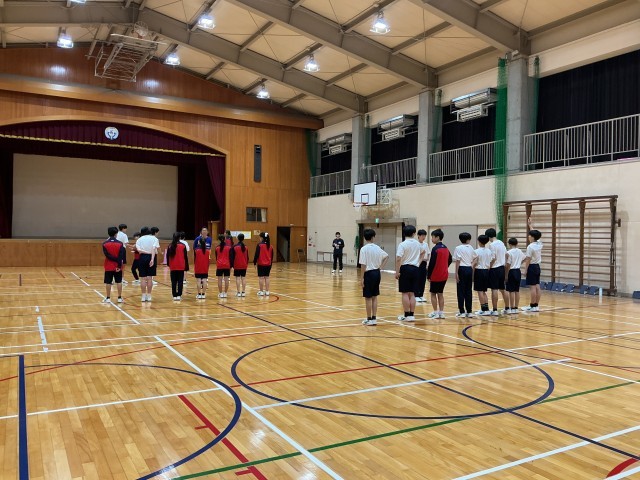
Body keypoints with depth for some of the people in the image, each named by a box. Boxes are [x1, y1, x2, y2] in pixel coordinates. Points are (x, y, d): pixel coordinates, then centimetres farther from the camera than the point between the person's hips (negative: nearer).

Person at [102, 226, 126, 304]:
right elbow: (121, 256, -12)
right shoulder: (120, 243, -4)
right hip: (117, 266, 0)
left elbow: (107, 255, -13)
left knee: (108, 282, 6)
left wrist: (115, 259, -10)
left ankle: (108, 298, 9)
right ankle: (119, 298, 8)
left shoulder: (105, 244, -3)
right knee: (119, 282, 6)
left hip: (108, 267, 0)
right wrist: (119, 265, -13)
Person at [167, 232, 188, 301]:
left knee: (173, 282, 8)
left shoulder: (170, 246, 2)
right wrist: (186, 266, 6)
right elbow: (185, 256, -2)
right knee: (180, 281, 3)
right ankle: (179, 295, -2)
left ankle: (174, 295, 8)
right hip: (181, 267, -2)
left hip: (173, 267, 2)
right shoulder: (183, 245, -4)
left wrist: (168, 264, 22)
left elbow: (168, 256, 8)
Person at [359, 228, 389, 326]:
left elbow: (363, 265, -16)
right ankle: (374, 318, 15)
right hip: (377, 273, 6)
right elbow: (386, 256, 22)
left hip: (369, 274, -6)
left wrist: (362, 278, -12)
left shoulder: (364, 249, -13)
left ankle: (369, 319, 8)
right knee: (374, 297, 12)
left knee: (368, 298, 2)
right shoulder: (377, 248, 6)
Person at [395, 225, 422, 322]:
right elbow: (421, 253, 30)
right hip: (415, 269, 5)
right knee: (412, 293, 10)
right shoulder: (417, 244, 8)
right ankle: (412, 315, 12)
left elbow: (398, 259, -18)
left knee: (405, 293, 0)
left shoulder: (402, 244, -10)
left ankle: (407, 315, 3)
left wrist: (397, 272, -14)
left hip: (405, 268, -5)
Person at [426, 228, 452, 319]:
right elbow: (450, 260, 15)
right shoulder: (446, 248, 9)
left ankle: (435, 312, 5)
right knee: (440, 293, 13)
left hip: (435, 276, -7)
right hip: (444, 275, 7)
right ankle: (441, 312, 13)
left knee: (433, 293, 4)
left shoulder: (435, 249, -14)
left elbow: (432, 263, -16)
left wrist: (428, 275, -10)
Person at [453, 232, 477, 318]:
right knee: (469, 291, 8)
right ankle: (469, 311, 11)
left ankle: (462, 311, 0)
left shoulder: (458, 248, -8)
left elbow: (458, 261, -12)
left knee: (461, 291, 0)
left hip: (462, 269, -5)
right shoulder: (470, 248, 7)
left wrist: (456, 273, -11)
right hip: (469, 269, 5)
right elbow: (475, 257, 24)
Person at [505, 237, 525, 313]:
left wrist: (506, 275, -11)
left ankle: (511, 308, 0)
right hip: (518, 271, 6)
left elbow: (508, 265, -17)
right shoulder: (520, 251, 6)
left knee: (511, 291, -2)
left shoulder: (509, 253, -15)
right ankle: (516, 308, 13)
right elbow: (523, 258, 27)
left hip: (511, 272, -6)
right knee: (517, 291, 9)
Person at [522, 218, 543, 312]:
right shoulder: (539, 244, 6)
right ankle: (536, 305, 12)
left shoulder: (530, 247, -16)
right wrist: (530, 225, 31)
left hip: (532, 267, -8)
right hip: (537, 266, 8)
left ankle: (532, 306, -3)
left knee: (532, 287, -6)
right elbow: (535, 233, 23)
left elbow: (528, 260, -15)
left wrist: (526, 269, -8)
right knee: (537, 286, 8)